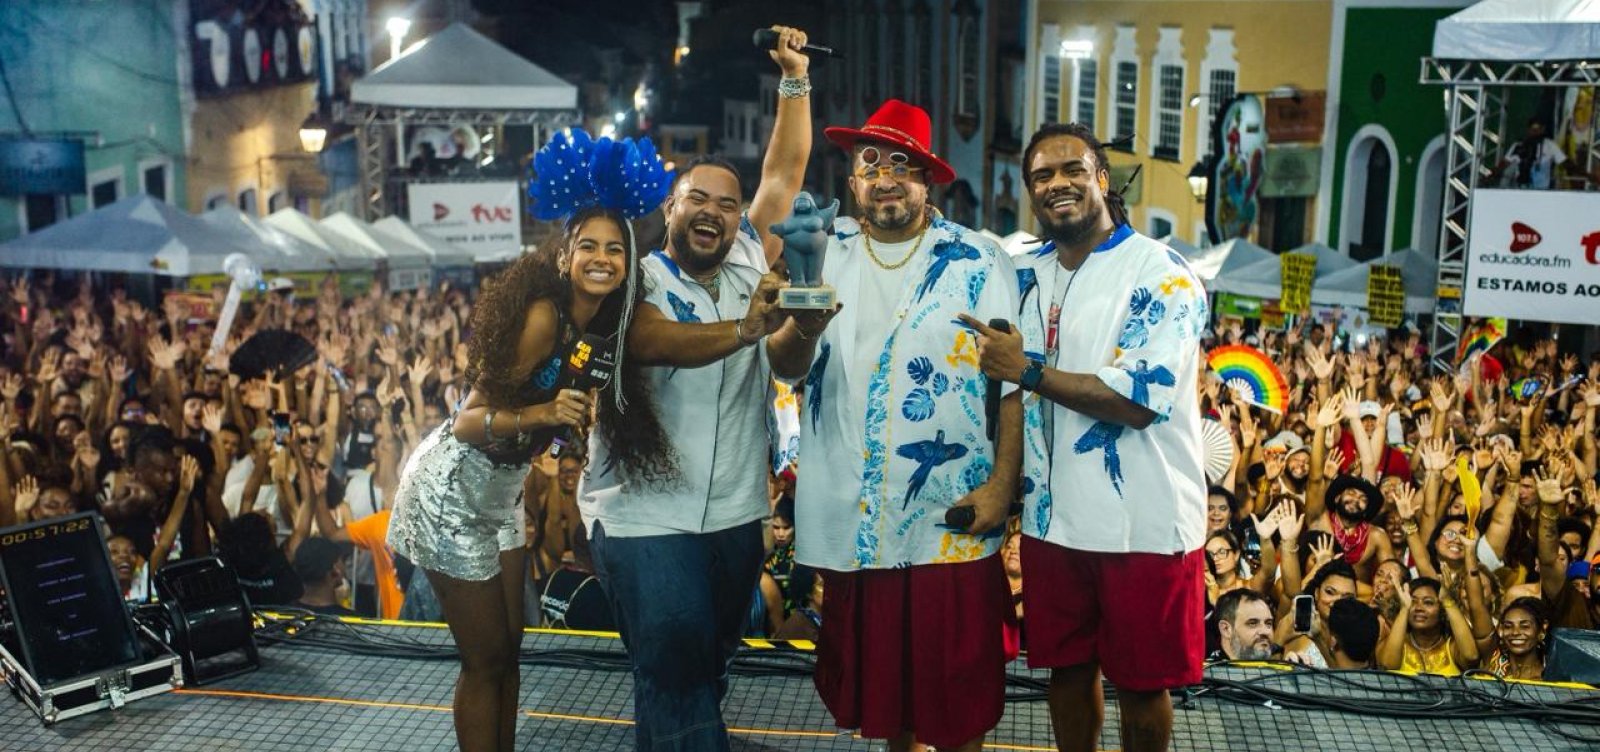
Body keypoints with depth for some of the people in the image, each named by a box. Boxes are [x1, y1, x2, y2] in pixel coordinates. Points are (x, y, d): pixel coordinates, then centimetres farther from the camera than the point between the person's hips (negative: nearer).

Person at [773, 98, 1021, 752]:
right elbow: (787, 370, 1)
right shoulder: (824, 255, 7)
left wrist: (1002, 484, -11)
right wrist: (802, 329, -21)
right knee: (876, 672, 16)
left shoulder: (978, 262, -2)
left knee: (958, 683, 6)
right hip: (852, 517, 3)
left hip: (950, 520, -3)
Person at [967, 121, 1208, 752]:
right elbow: (1000, 384, 21)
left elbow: (1141, 399, -21)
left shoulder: (1161, 274, -11)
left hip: (1143, 522, -5)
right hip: (1052, 514, 5)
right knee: (1068, 668, 17)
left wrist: (1030, 370, -17)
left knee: (1141, 682, 9)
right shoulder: (1025, 275, 9)